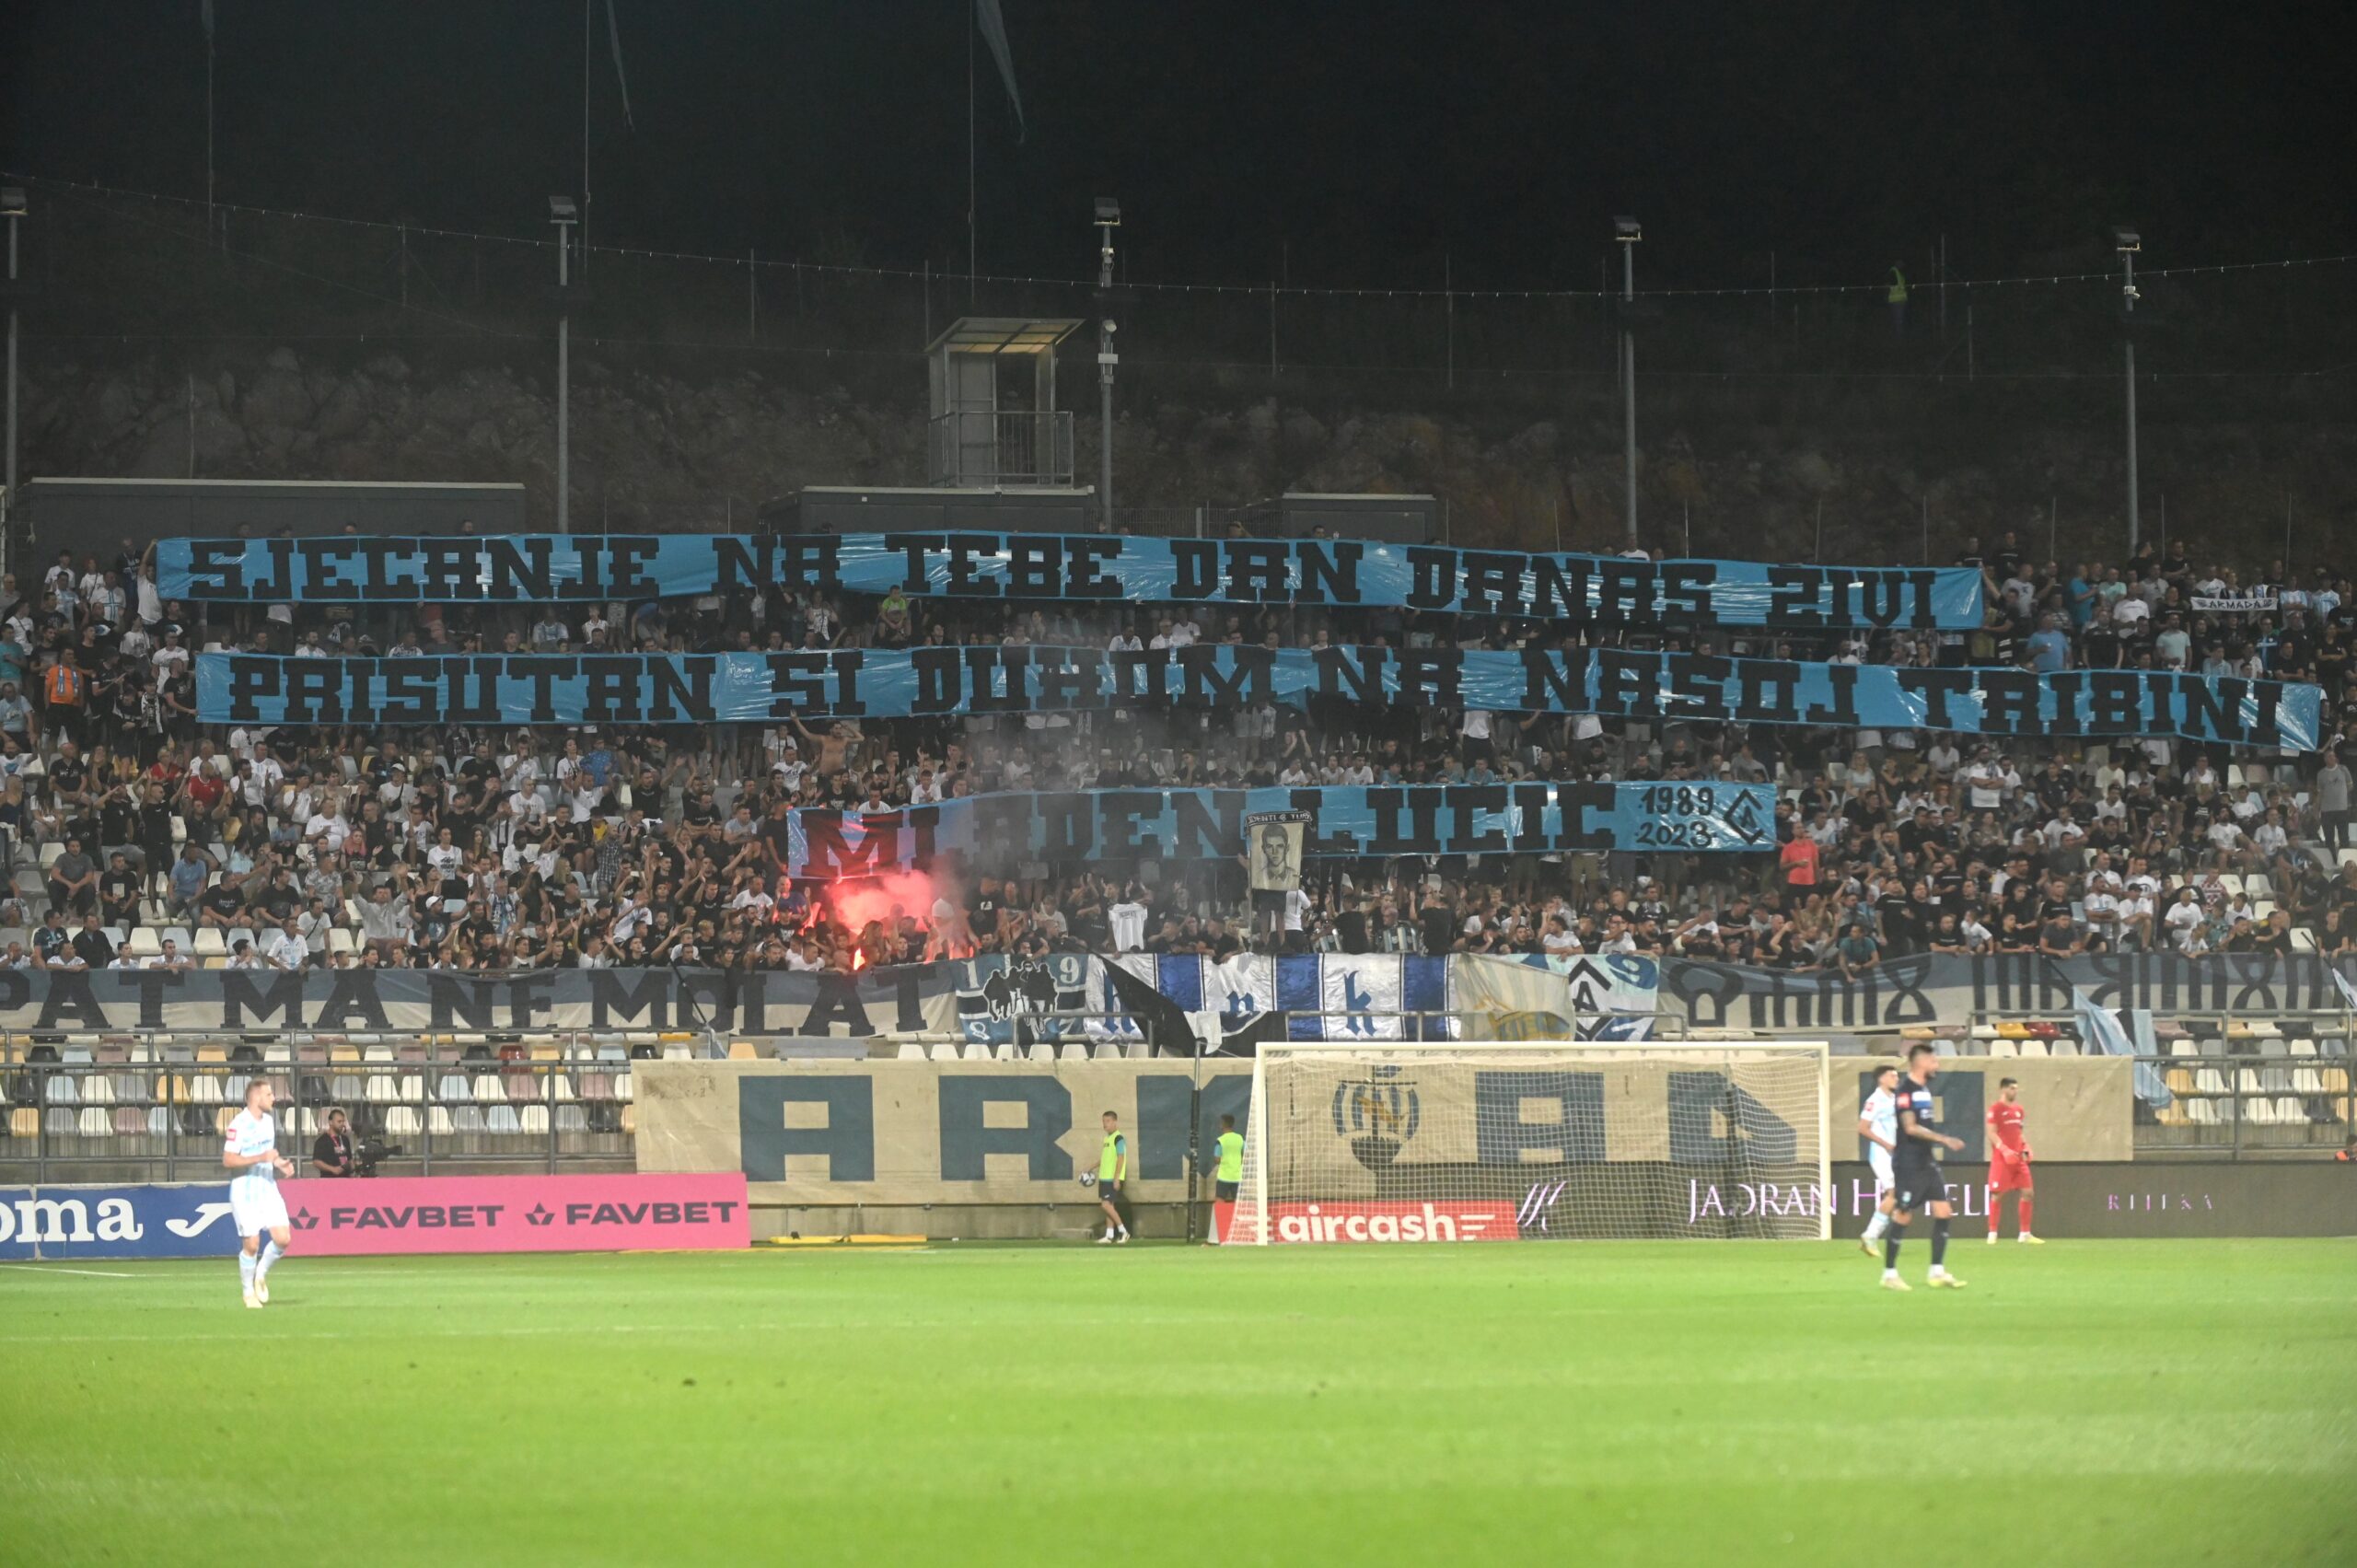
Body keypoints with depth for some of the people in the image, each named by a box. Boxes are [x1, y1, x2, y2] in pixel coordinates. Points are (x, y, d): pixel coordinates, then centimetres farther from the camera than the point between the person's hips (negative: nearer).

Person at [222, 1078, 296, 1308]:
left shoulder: (269, 1120, 10)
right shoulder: (238, 1124, -15)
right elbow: (228, 1160, -20)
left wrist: (279, 1163, 5)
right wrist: (260, 1158, -27)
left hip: (268, 1188, 7)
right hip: (244, 1192, -6)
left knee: (282, 1239, -4)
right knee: (251, 1244, -4)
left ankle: (261, 1274, 21)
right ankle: (249, 1292, 13)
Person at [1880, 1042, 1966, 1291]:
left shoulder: (1924, 1088, 14)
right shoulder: (1906, 1089, -14)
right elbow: (1910, 1127, -21)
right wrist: (1944, 1140, -23)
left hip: (1927, 1163, 9)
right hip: (1909, 1164, -9)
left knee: (1943, 1212, 2)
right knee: (1903, 1217, -3)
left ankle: (1937, 1273, 6)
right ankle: (1889, 1274, 6)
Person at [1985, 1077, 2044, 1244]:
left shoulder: (2018, 1109, 15)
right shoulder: (1996, 1109, -6)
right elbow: (1992, 1134, -12)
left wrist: (2025, 1146, 7)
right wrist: (2004, 1150, -23)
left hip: (2018, 1158, 7)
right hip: (2001, 1158, -7)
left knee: (2028, 1192, 2)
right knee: (1997, 1195, -5)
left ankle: (2025, 1234, 9)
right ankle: (1992, 1234, 2)